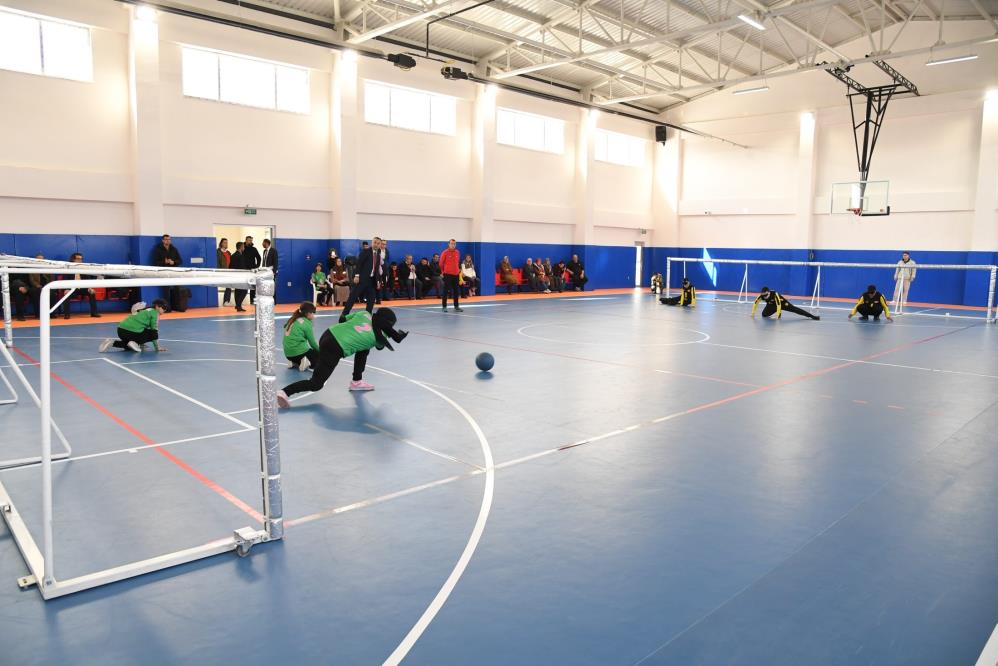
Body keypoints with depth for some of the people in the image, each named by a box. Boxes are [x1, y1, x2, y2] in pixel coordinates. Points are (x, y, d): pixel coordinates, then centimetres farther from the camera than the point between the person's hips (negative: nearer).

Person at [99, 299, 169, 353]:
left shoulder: (146, 310, 25)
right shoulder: (155, 313, 1)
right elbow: (155, 330, -1)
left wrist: (142, 343, 38)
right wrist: (157, 347, 6)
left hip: (121, 329, 9)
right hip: (133, 331, -9)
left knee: (129, 346, 36)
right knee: (154, 334, 11)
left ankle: (112, 342, 10)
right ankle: (135, 343, -5)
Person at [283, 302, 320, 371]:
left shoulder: (293, 320, 10)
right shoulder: (306, 323, -10)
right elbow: (312, 342, -3)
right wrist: (319, 350, 15)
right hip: (299, 352, -7)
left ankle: (294, 362, 10)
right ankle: (306, 362, -14)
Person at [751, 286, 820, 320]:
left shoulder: (775, 294, -39)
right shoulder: (760, 296, -28)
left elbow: (778, 305, -37)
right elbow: (755, 303, -15)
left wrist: (777, 315, -38)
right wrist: (753, 313, -11)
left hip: (782, 302, -5)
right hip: (771, 305, 5)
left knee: (794, 309, -15)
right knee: (764, 314, -3)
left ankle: (812, 316, -18)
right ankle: (779, 312, 23)